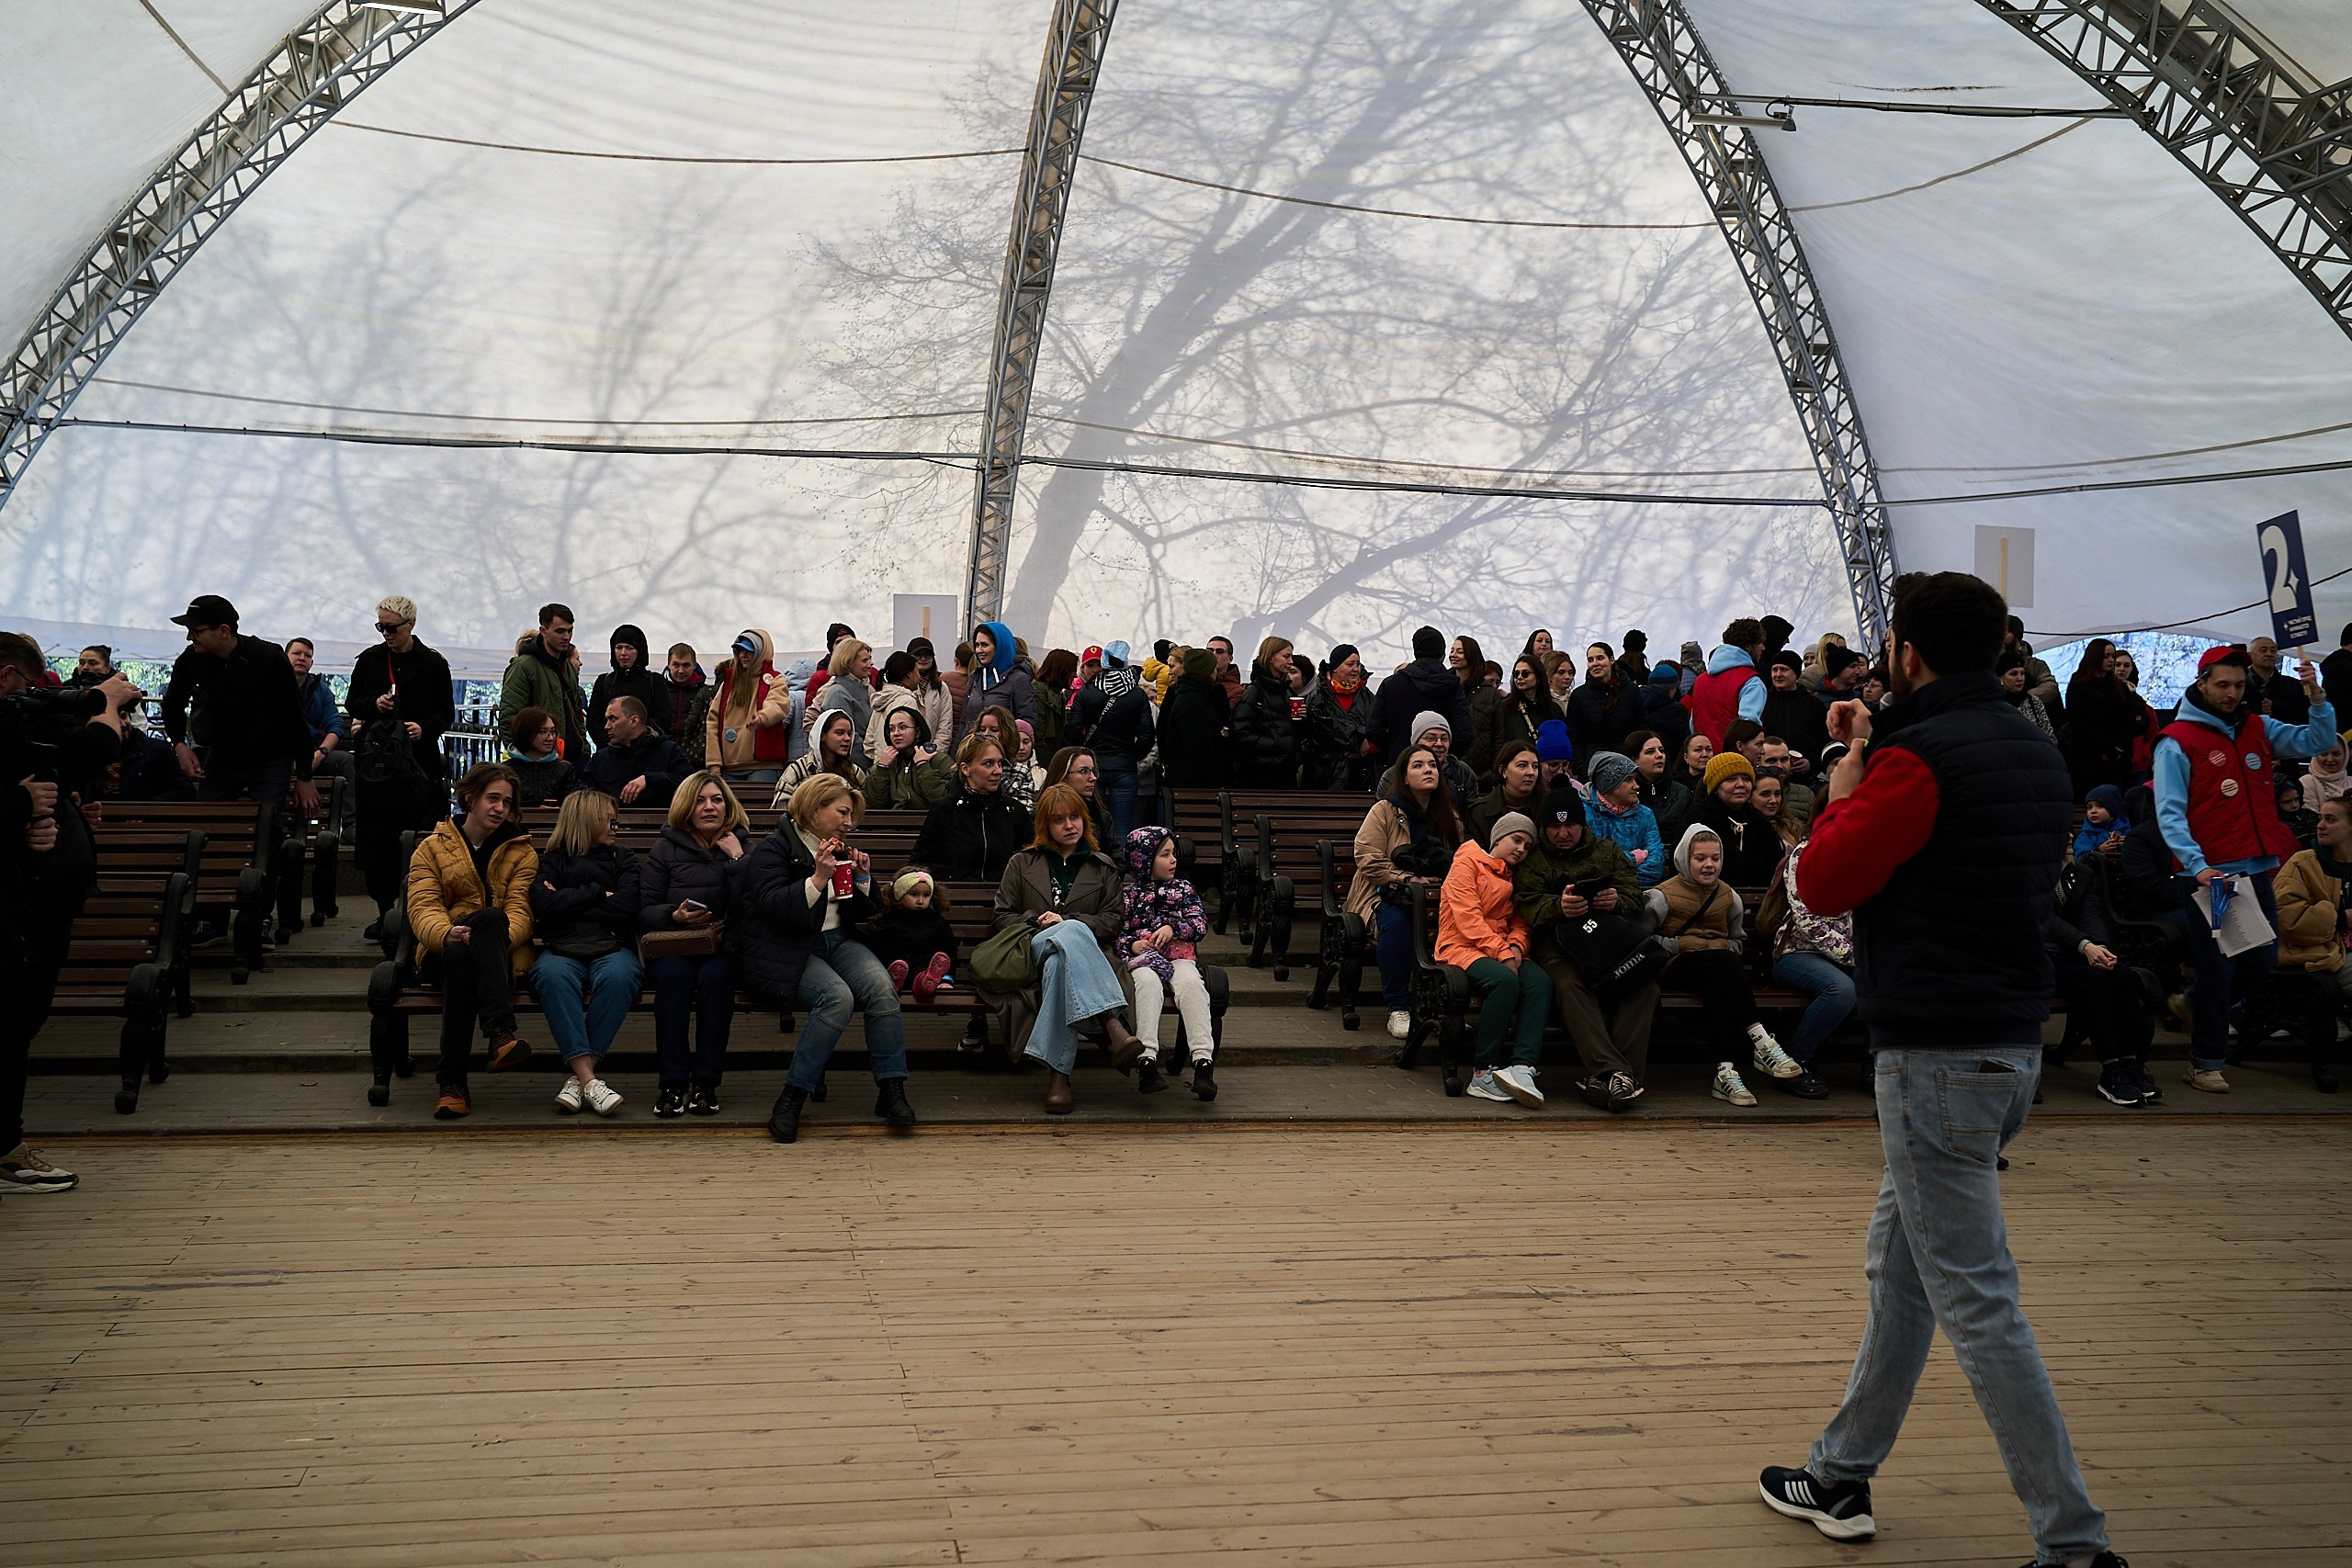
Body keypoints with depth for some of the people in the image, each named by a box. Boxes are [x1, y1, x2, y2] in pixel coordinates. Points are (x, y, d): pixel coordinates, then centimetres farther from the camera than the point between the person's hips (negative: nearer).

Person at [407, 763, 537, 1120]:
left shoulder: (521, 852, 18)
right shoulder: (431, 848, 15)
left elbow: (520, 911, 1)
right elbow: (422, 908, -1)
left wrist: (499, 938, -23)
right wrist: (446, 933, -26)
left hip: (503, 954, 0)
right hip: (443, 952, 0)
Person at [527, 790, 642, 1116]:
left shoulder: (623, 859, 24)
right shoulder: (552, 861, 22)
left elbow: (625, 907, 4)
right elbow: (543, 905, 0)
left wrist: (568, 902, 5)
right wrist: (597, 895, 4)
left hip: (612, 947, 1)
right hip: (561, 949, -1)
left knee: (618, 977, -37)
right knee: (553, 976, -38)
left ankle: (580, 1076, -36)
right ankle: (589, 1080, -43)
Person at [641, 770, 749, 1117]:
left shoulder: (741, 847, 11)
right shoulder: (667, 847, 11)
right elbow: (643, 911, 4)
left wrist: (737, 861, -8)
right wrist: (674, 916, -15)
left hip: (723, 946, 0)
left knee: (714, 975, -34)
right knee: (674, 973, -34)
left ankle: (706, 1082, -29)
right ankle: (672, 1082, -31)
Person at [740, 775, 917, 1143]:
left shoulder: (840, 849, 20)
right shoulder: (774, 849, -1)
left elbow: (863, 911, 22)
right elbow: (774, 908, -16)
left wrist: (862, 878, 4)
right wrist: (818, 879, -23)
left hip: (837, 941, 6)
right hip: (786, 952, -6)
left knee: (882, 988, -25)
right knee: (837, 997, -34)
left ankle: (891, 1091, -21)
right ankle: (792, 1097, -25)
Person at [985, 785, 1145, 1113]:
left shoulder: (1104, 868, 23)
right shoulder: (1021, 864, 25)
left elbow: (1114, 920, 11)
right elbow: (1004, 917, 17)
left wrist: (1064, 922, -5)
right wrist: (1037, 924, -4)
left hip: (1082, 951, 1)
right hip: (1030, 951, -1)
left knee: (1059, 964, -43)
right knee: (1073, 932, -41)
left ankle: (1057, 1074, -54)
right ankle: (1114, 1028, -59)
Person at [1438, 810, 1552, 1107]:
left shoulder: (1516, 878, 26)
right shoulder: (1468, 863, 4)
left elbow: (1521, 923, 17)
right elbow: (1468, 916, -9)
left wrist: (1515, 948, -8)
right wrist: (1501, 953, -18)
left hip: (1502, 951, 6)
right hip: (1461, 947, -6)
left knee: (1540, 981, -27)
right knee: (1505, 981, -36)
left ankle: (1522, 1067, -40)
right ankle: (1484, 1073, -30)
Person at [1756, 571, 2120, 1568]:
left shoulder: (1916, 759, -16)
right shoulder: (2036, 757, 12)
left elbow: (1823, 884, -11)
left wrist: (1839, 799, 4)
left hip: (1937, 1055, -10)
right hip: (2012, 1044, 10)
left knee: (1975, 1299, -5)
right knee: (1899, 1268, 19)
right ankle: (1841, 1480, 31)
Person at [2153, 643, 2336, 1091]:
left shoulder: (2258, 729, 11)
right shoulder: (2177, 742, -7)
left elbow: (2317, 742, 10)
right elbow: (2170, 813, -12)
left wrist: (2317, 698, -7)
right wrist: (2196, 866, -23)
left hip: (2258, 870, 6)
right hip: (2211, 873, -6)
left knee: (2262, 960, 12)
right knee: (2216, 968, -2)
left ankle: (2199, 1004, 36)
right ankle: (2206, 1062, 9)